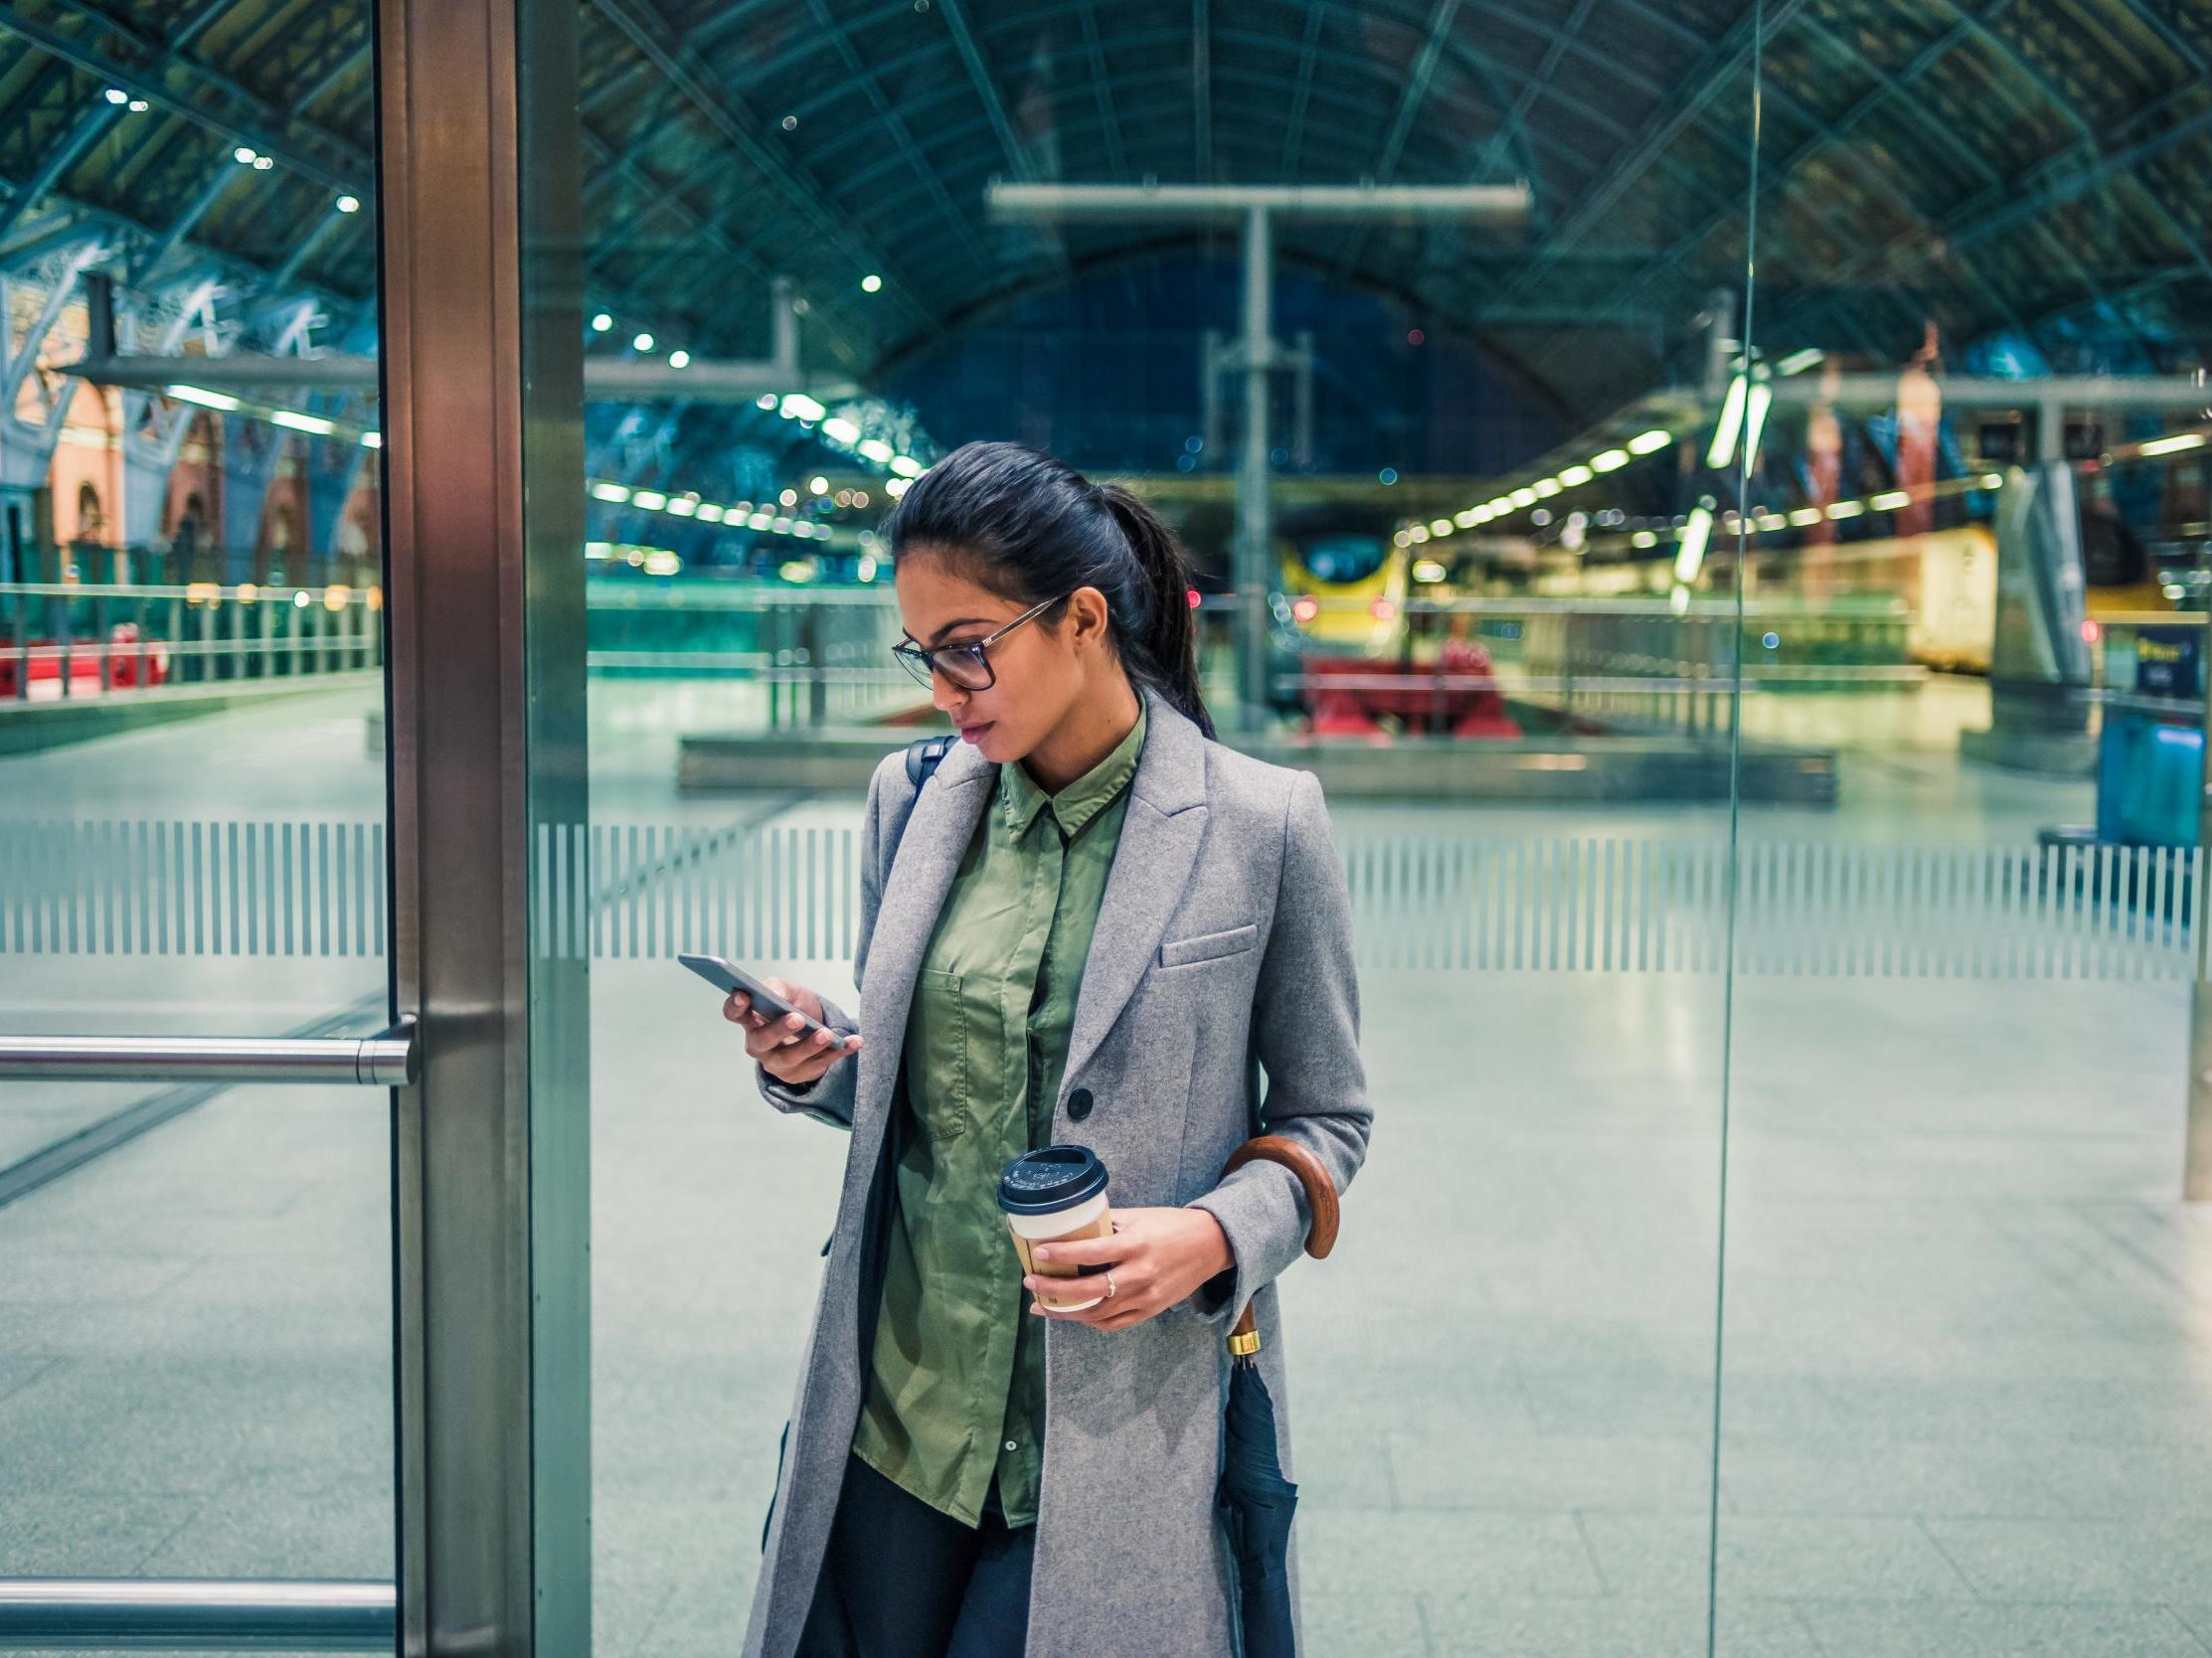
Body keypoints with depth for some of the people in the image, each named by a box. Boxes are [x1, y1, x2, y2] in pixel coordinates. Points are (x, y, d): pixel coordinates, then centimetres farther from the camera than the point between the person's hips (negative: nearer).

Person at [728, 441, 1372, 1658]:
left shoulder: (1261, 826, -8)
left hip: (1122, 1413, -4)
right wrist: (814, 1065, -6)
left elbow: (1326, 1120, 1)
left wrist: (1216, 1235, -17)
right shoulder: (911, 802, 5)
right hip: (899, 1405, 4)